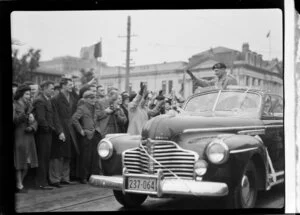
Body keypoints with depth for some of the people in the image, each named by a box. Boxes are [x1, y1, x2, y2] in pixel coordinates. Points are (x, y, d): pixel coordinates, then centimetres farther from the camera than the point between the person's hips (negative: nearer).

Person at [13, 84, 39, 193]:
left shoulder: (29, 105, 15)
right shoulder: (15, 105, -5)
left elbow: (34, 121, 11)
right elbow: (15, 120, -18)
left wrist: (32, 127, -9)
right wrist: (25, 116, -29)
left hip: (29, 136, 6)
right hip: (19, 136, -6)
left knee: (27, 163, 7)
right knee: (20, 163, -2)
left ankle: (20, 183, 18)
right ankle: (19, 185, 6)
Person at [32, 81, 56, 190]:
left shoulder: (47, 100, 15)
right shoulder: (40, 101, -15)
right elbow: (41, 119, -21)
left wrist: (52, 128, 8)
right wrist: (50, 128, -11)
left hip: (48, 133, 9)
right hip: (43, 133, -9)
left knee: (46, 158, 12)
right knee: (43, 158, -3)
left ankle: (44, 180, 19)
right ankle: (41, 182, 2)